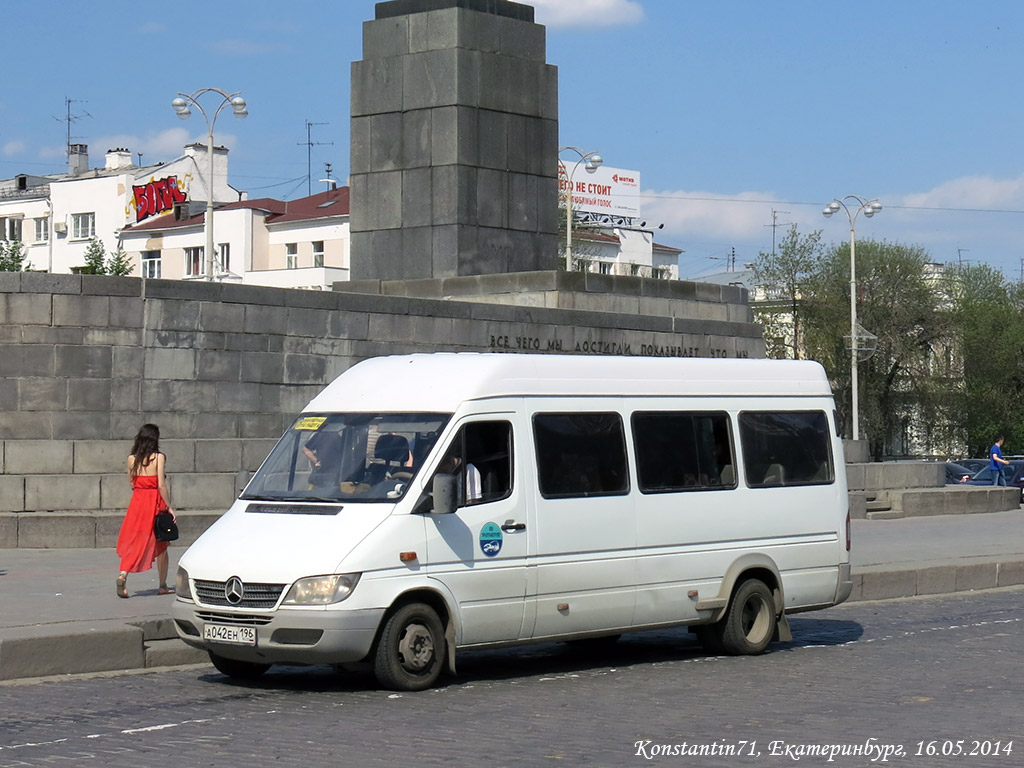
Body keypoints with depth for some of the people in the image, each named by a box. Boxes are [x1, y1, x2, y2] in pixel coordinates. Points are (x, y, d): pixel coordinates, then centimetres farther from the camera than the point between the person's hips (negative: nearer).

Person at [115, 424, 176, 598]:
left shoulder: (132, 458, 3)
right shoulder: (158, 457, -8)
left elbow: (131, 483, 7)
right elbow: (161, 484, -13)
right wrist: (169, 507, -9)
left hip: (137, 502, 3)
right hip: (155, 501, -3)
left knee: (132, 542, 3)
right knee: (161, 544, 11)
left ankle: (123, 574, -23)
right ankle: (163, 585, 18)